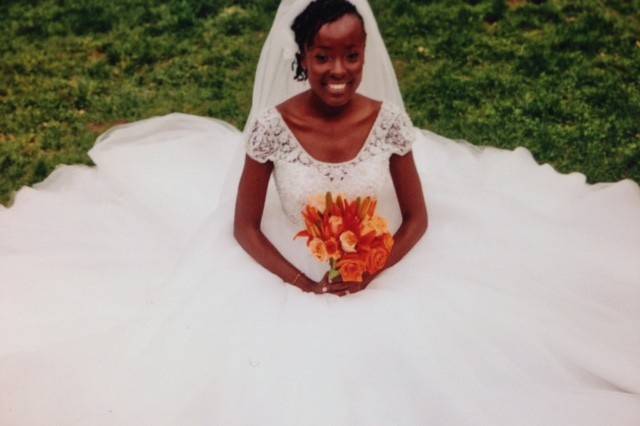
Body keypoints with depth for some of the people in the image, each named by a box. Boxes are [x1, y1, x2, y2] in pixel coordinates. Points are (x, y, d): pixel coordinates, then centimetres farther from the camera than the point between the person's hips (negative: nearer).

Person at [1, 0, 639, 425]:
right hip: (290, 289, -1)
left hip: (386, 287, 1)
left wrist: (369, 277, -18)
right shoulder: (271, 127, -16)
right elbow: (243, 227, -8)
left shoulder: (388, 121, -12)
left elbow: (419, 220, -3)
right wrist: (304, 285, -19)